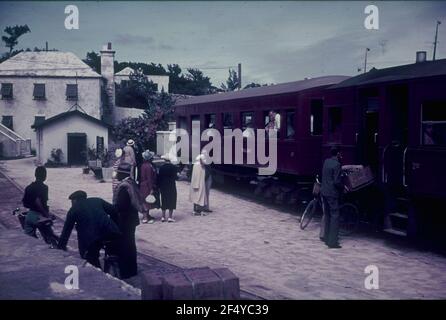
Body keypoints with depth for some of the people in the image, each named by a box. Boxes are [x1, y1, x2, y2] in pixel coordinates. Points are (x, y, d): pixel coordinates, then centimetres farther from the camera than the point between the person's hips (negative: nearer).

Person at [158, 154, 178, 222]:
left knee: (164, 201, 11)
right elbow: (175, 177, -7)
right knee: (171, 201, 4)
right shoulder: (173, 167, -10)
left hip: (163, 186, 2)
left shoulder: (161, 167, -4)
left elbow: (159, 177, -1)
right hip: (171, 186, -2)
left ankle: (163, 217, 14)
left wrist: (159, 186, 8)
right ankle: (170, 217, 2)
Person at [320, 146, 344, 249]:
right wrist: (343, 187, -2)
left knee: (327, 215, 16)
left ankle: (326, 238, 23)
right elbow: (337, 181, -20)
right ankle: (332, 242, -4)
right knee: (335, 216, -4)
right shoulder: (337, 165, -16)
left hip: (324, 191, 8)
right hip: (332, 193, -8)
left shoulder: (326, 161, 8)